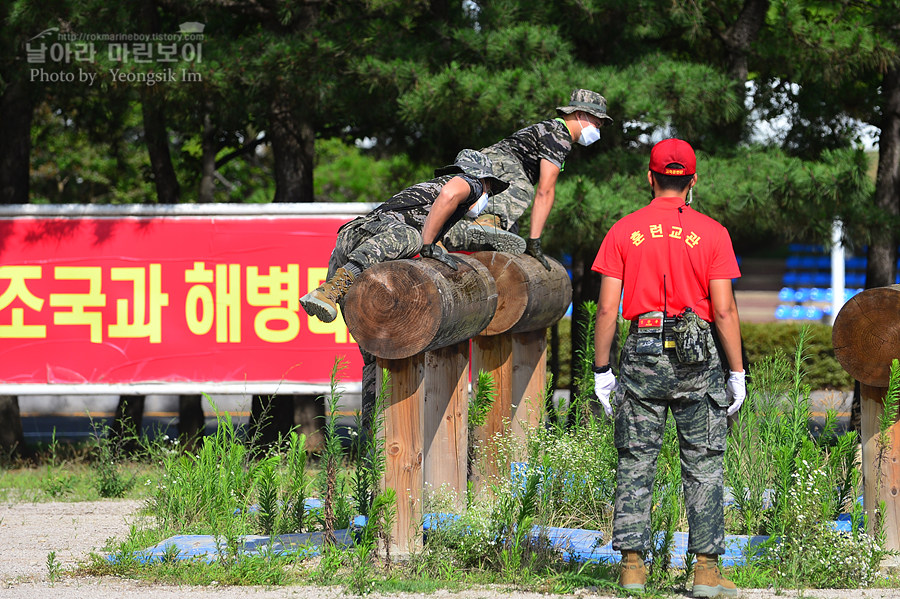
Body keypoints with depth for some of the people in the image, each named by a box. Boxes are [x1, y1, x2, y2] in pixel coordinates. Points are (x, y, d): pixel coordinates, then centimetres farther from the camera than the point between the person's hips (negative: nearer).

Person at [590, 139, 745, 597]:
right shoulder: (712, 233, -1)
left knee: (635, 463, 6)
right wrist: (737, 373, 0)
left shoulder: (623, 232, 3)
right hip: (697, 356, -1)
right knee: (703, 465, 3)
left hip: (642, 353, 1)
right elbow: (724, 310, -5)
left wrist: (602, 371, 6)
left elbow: (607, 308, 0)